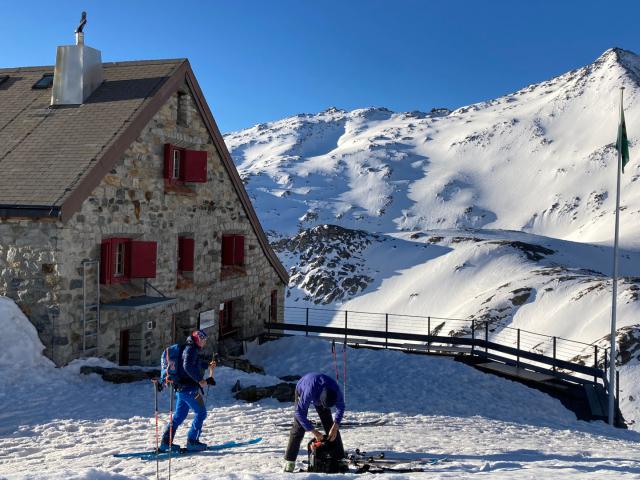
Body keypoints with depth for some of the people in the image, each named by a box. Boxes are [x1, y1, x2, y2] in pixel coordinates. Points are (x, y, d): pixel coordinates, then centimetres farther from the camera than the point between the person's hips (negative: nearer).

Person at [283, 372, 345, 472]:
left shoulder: (336, 390, -35)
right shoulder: (310, 391, -47)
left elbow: (340, 407, -15)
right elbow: (299, 413, -38)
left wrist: (335, 427, -24)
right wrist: (314, 432, -35)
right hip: (302, 391, -3)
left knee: (329, 424, -5)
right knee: (299, 426, -14)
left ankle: (340, 458, 3)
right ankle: (289, 460, -8)